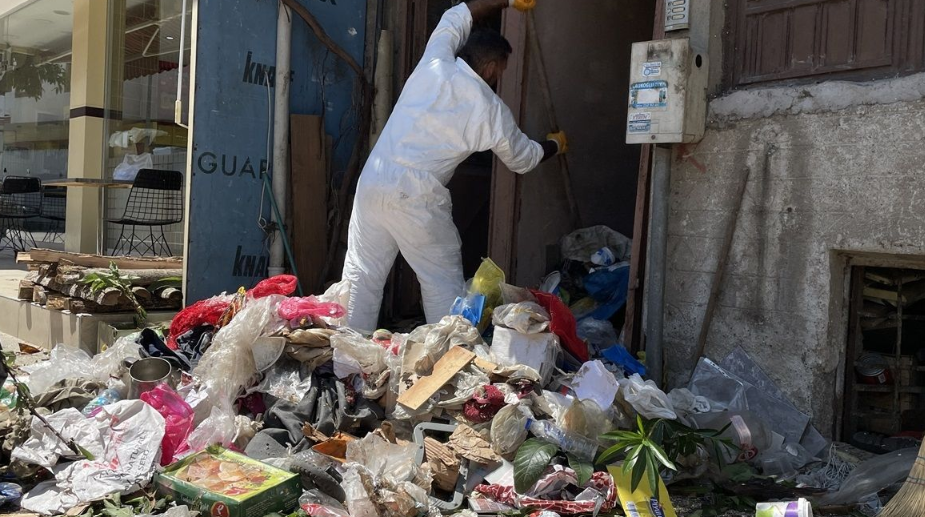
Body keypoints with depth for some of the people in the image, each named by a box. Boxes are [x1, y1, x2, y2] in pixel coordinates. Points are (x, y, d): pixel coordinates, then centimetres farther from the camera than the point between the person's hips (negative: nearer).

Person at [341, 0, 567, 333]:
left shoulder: (434, 65, 3)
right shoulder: (491, 111, -3)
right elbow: (523, 158, 16)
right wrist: (555, 145, 36)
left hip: (373, 183, 4)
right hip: (416, 199, -4)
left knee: (363, 274, 11)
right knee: (443, 283, 8)